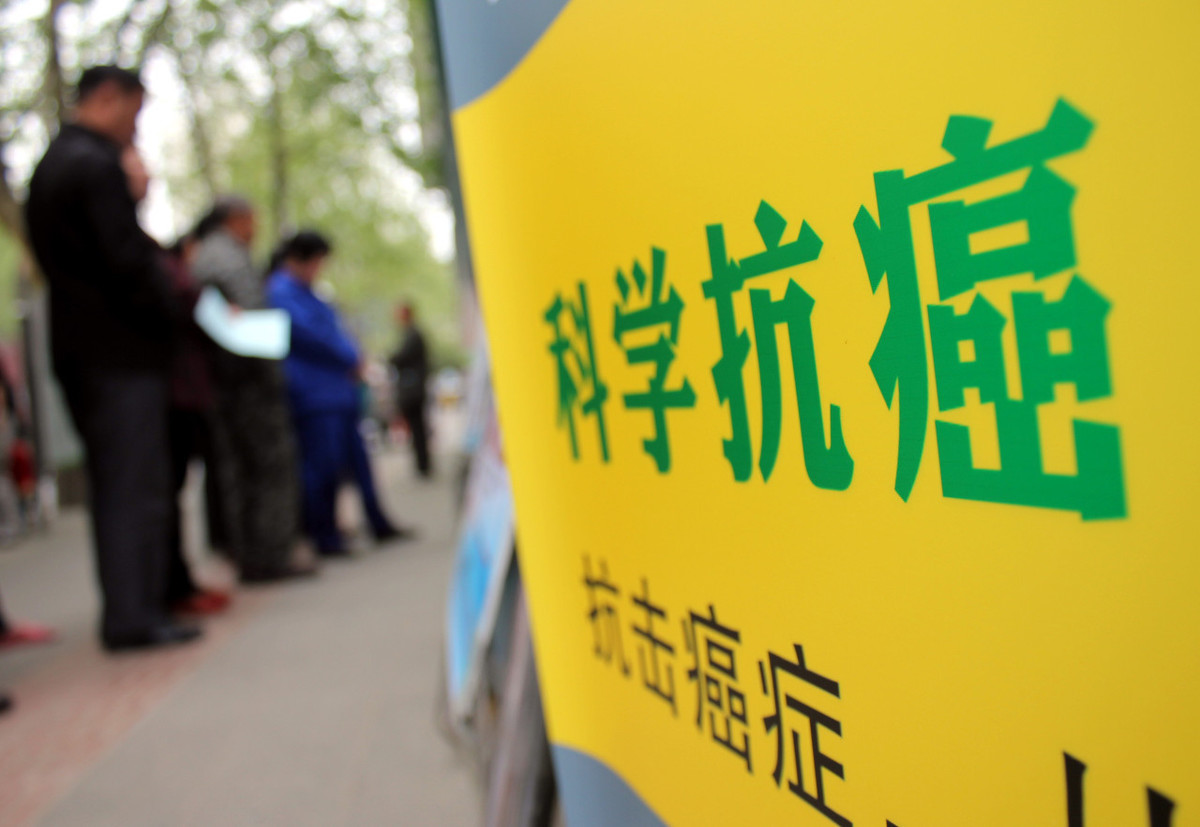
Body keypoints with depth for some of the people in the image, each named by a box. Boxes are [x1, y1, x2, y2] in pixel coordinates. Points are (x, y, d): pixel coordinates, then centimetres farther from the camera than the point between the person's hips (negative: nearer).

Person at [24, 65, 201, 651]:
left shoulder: (49, 167, 19)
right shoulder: (97, 165, -12)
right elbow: (126, 263, -18)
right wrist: (177, 313, -7)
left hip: (78, 352, 10)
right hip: (120, 351, -9)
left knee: (111, 487, 12)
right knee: (136, 486, -5)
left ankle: (127, 608, 18)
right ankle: (133, 617, -1)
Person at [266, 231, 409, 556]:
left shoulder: (305, 293, 23)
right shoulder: (280, 292, -8)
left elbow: (330, 331, 21)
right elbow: (307, 333, -15)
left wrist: (353, 362, 3)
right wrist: (351, 360, -6)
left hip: (337, 389, 10)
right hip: (314, 392, -10)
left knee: (356, 457, 12)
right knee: (322, 463, -8)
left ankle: (379, 524, 20)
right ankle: (325, 538, 0)